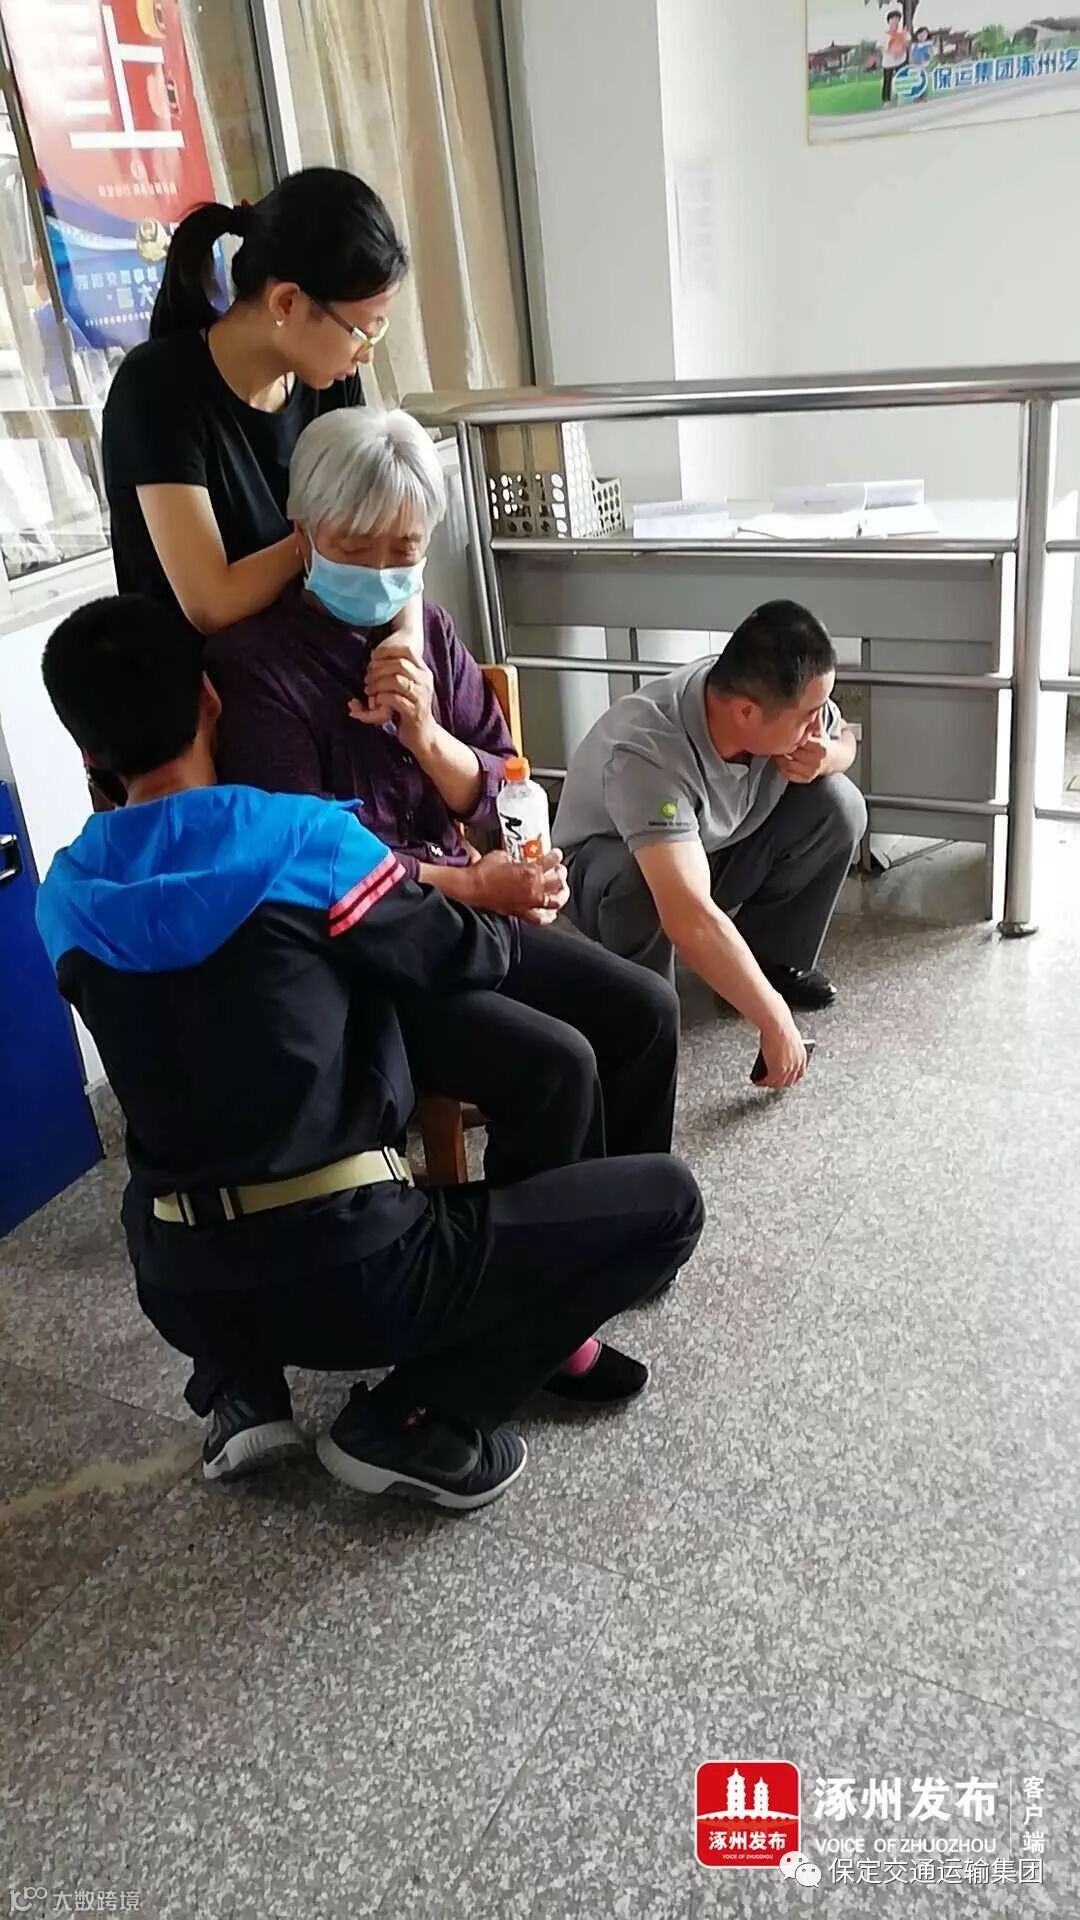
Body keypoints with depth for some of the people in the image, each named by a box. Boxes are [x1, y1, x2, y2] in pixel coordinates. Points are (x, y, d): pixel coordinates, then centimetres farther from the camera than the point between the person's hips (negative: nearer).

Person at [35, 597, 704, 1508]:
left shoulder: (65, 900, 2)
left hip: (181, 1289, 6)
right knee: (665, 1200, 4)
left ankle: (239, 1391, 20)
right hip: (349, 1273, -6)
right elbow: (464, 959, -1)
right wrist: (512, 914, 24)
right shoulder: (301, 837, -14)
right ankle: (413, 1425, 2)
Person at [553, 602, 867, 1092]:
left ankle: (771, 958, 4)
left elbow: (843, 737, 2)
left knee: (838, 804, -15)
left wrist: (827, 757, -23)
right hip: (609, 863, -6)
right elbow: (691, 919, -49)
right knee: (639, 885, -40)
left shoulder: (786, 700, -23)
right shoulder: (648, 751, -42)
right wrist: (776, 1021, -42)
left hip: (719, 851, 6)